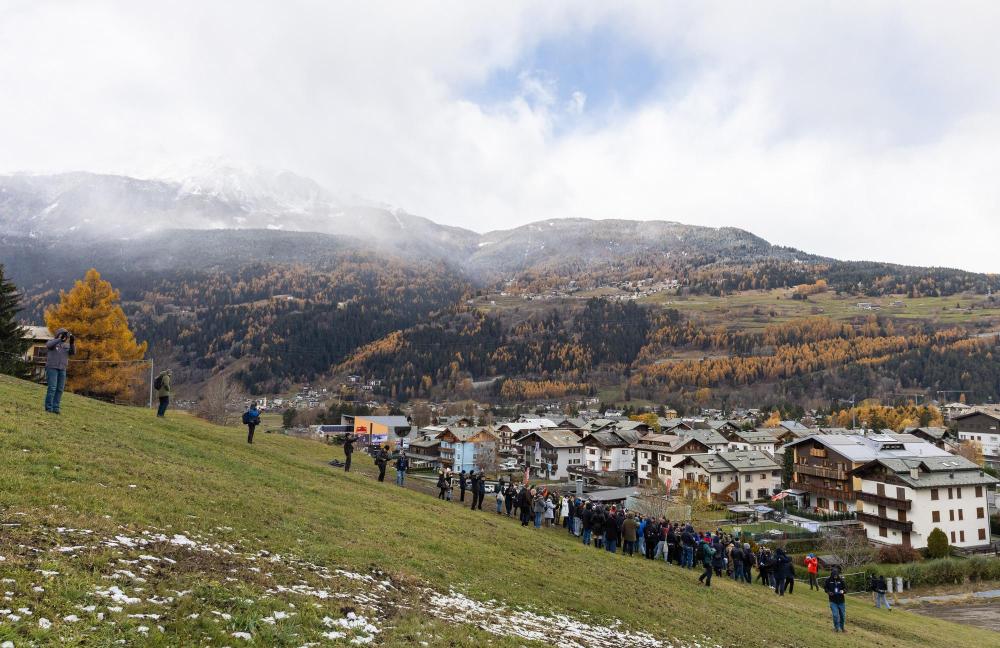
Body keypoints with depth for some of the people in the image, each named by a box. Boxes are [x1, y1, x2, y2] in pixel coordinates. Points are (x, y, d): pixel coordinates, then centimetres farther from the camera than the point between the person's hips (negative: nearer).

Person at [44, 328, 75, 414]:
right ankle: (48, 407, -6)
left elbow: (73, 352, -3)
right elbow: (48, 345, -21)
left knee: (60, 389, 1)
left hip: (62, 369, 4)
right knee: (52, 388, -11)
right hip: (52, 368, -4)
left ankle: (56, 408, 4)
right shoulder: (51, 342, 3)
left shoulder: (66, 345, 14)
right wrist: (60, 339, -28)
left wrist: (72, 343, -18)